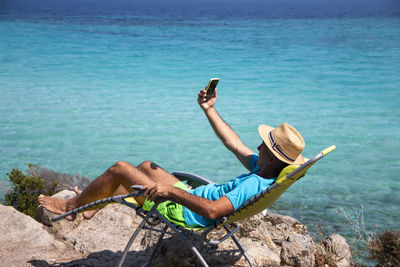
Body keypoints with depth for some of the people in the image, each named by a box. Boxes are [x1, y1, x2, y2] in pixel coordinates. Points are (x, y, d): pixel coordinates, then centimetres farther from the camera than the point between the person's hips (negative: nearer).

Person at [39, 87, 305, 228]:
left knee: (120, 169, -4)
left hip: (180, 212, -9)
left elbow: (213, 210, -46)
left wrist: (171, 190, -38)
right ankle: (92, 205, 39)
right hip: (191, 195, 10)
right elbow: (234, 144, 6)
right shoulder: (265, 169, -5)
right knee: (147, 166, 25)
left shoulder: (255, 184, -35)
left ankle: (71, 205, 22)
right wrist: (210, 110, 8)